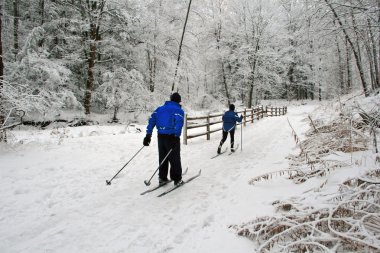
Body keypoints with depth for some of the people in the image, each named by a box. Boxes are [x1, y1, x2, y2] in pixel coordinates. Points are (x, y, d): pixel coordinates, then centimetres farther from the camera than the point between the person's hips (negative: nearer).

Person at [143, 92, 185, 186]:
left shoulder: (160, 109, 14)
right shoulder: (179, 110, -2)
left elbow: (152, 120, 7)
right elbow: (179, 124, -19)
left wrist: (148, 134, 5)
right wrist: (176, 136, -23)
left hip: (160, 136, 5)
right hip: (172, 137, -5)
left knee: (162, 158, 16)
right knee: (175, 158, 6)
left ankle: (162, 178, 22)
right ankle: (177, 179, 13)